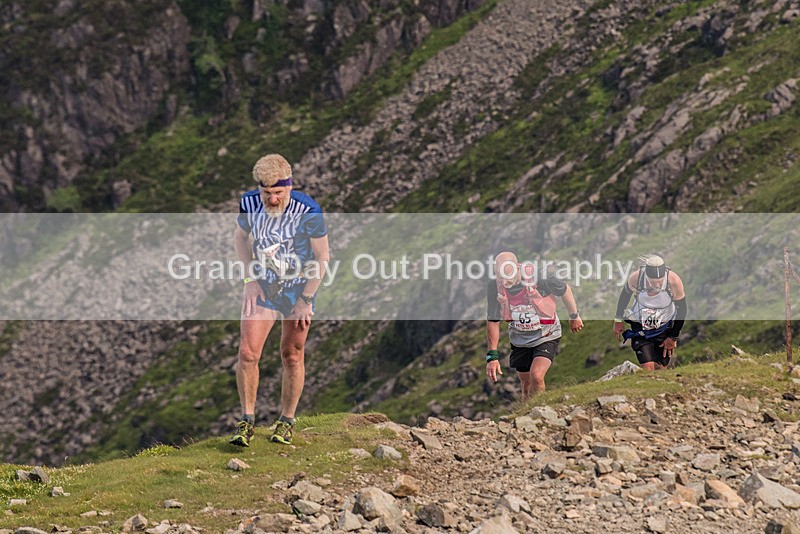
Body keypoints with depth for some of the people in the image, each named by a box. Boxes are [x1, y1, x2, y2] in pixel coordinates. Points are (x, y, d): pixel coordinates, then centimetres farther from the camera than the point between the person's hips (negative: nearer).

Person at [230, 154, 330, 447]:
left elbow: (322, 258, -12)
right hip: (262, 286, 2)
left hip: (298, 289, -2)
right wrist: (251, 277, -2)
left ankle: (286, 422, 22)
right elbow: (241, 238, 8)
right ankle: (247, 421, 3)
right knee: (247, 353, -10)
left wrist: (306, 300, -12)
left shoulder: (308, 211, -23)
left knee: (292, 357, 5)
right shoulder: (249, 204, -13)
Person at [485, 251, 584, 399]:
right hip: (519, 340, 3)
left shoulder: (539, 278, -28)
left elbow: (565, 290, -7)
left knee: (536, 376, -23)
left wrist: (574, 316, 8)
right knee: (527, 386, 9)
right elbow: (493, 322, -9)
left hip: (546, 336, -3)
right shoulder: (494, 286, -20)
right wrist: (492, 355, -14)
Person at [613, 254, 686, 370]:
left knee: (660, 369, 0)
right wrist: (618, 320, 8)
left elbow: (681, 310, -9)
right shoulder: (635, 278, -27)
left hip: (665, 328, 1)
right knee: (648, 370, -14)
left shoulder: (674, 281, -27)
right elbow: (625, 295, -2)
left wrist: (673, 338, -3)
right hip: (640, 328, -1)